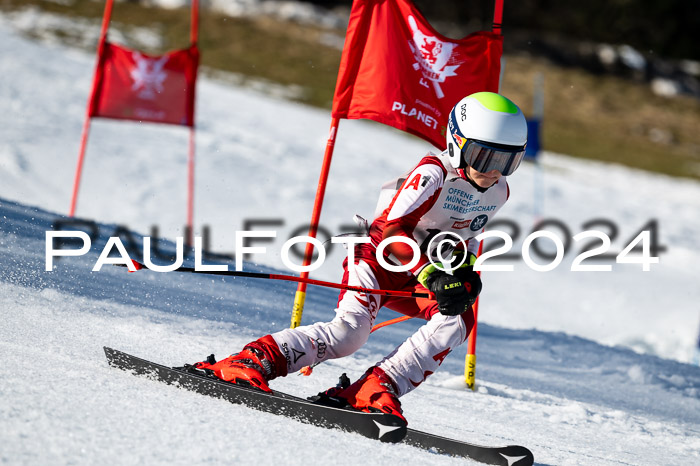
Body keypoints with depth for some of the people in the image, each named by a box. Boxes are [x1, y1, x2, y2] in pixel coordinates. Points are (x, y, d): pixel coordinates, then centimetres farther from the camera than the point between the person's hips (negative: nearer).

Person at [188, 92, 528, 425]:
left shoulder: (498, 192, 1)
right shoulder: (434, 173, -21)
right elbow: (388, 227, -28)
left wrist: (466, 272, -1)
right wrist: (432, 274, -36)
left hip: (413, 280, 6)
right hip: (379, 258, -6)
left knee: (458, 319, -24)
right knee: (349, 332, -29)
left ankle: (374, 391, -31)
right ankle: (251, 361, -25)